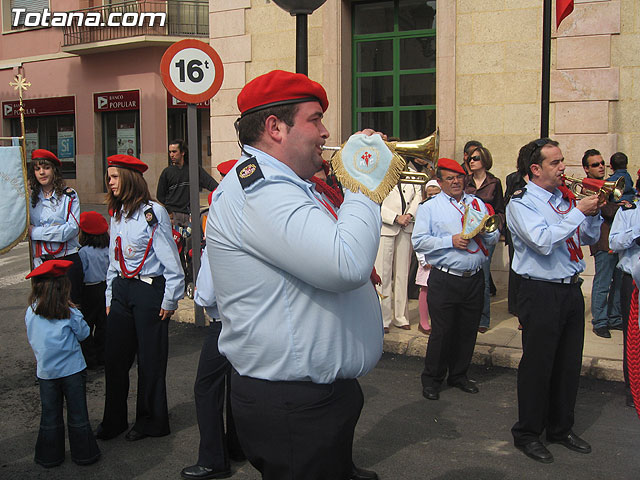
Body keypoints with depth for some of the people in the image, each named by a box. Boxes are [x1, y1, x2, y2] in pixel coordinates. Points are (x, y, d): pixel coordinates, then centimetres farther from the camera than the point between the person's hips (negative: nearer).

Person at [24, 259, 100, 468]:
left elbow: (32, 339, 7)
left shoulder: (30, 313, -6)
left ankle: (50, 456, 24)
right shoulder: (69, 313, -15)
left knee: (50, 416, 14)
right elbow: (83, 334, -2)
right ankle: (83, 453, 19)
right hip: (72, 370, -3)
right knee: (77, 414, 10)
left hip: (46, 372, 3)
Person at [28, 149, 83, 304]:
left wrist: (36, 232, -9)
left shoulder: (69, 195, 2)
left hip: (68, 258, -2)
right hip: (41, 261, 2)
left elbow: (73, 228, -10)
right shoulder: (30, 197, 10)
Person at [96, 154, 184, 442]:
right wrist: (110, 297, 17)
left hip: (150, 290, -7)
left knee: (150, 360, 3)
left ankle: (150, 421, 19)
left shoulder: (153, 212, -10)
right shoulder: (117, 215, 13)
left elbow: (171, 261, -10)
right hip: (122, 290, 7)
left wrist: (170, 300, -10)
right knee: (114, 356, 8)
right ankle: (114, 421, 21)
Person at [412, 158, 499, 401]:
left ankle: (459, 375, 29)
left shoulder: (478, 204, 15)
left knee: (468, 330, 12)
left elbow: (494, 238, 14)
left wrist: (484, 232, -8)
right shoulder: (429, 207, 2)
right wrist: (450, 241, -16)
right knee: (442, 331, -1)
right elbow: (418, 241, -9)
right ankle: (432, 379, 16)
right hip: (444, 279, -4)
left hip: (474, 279, 4)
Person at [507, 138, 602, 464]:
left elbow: (589, 239, 19)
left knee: (569, 364, 15)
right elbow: (543, 241, -23)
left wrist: (594, 213, 1)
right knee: (537, 365, 2)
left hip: (571, 290, 7)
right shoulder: (521, 204, -8)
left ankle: (561, 428, 32)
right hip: (541, 293, -7)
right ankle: (528, 434, 18)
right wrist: (578, 212, -18)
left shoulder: (566, 198, 10)